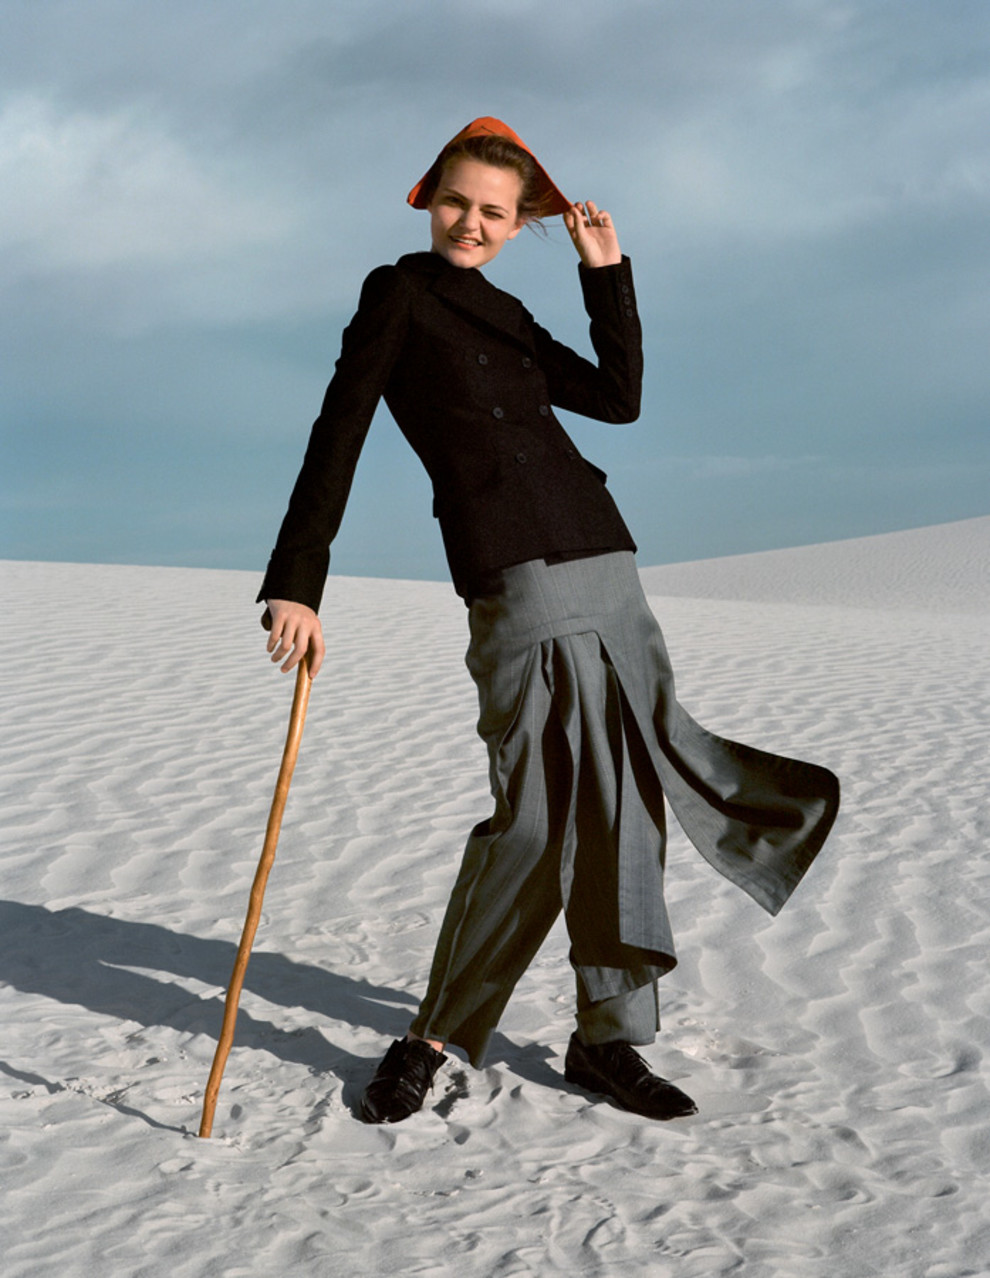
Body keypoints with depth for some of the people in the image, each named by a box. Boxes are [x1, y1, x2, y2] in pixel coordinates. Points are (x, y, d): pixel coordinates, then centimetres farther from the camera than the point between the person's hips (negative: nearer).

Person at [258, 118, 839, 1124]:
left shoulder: (505, 315, 21)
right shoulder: (400, 293, 2)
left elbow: (619, 397, 19)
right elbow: (338, 436, -5)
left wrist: (606, 272, 15)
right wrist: (297, 583, -12)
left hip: (605, 565, 8)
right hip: (517, 580, -8)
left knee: (623, 804, 6)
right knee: (537, 820, -11)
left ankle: (607, 1036, 17)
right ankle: (435, 1036, 6)